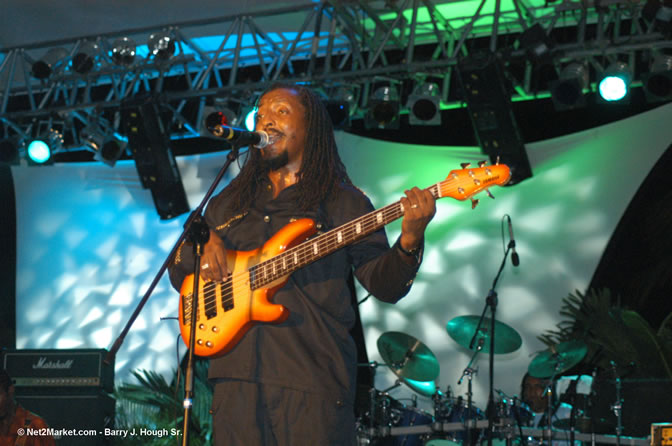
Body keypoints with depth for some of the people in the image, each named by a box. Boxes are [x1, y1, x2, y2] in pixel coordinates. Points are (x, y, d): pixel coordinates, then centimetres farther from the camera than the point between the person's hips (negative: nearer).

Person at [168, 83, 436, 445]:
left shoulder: (343, 203, 6)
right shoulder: (229, 202, 19)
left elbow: (385, 285, -3)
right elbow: (178, 276, 22)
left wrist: (409, 241, -22)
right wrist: (203, 242, 1)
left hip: (314, 379, -3)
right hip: (236, 376, 4)